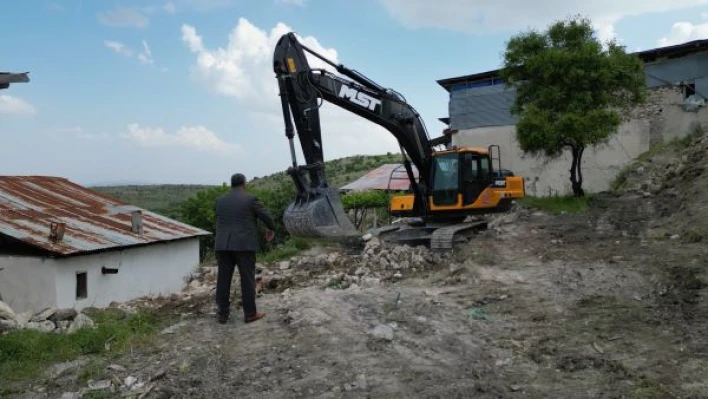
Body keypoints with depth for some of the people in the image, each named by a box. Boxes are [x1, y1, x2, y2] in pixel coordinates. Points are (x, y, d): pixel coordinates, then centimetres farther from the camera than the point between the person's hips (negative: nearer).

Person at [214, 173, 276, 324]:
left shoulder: (220, 200, 10)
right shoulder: (250, 199, -3)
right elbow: (266, 216, -1)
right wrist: (271, 228, 18)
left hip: (222, 245, 4)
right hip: (244, 245, -4)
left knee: (223, 279, 8)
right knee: (247, 279, 2)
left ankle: (223, 314, 11)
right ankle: (250, 313, 6)